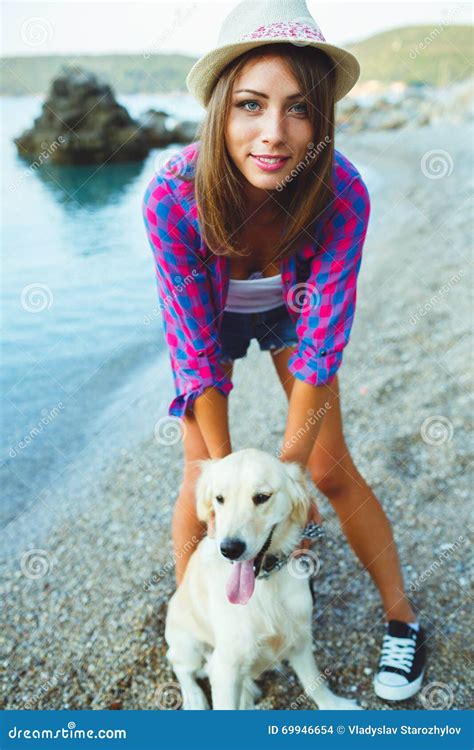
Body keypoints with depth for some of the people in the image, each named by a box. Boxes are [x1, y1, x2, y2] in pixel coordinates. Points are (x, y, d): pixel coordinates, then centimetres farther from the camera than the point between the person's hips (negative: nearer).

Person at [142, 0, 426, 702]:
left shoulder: (342, 193, -35)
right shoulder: (172, 195, -36)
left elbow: (321, 345, -28)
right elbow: (199, 350, -27)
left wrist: (289, 467, -24)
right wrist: (226, 471, -22)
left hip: (292, 311, 0)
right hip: (208, 316, 0)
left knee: (331, 469, 0)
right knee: (201, 476, -2)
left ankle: (402, 619, 21)